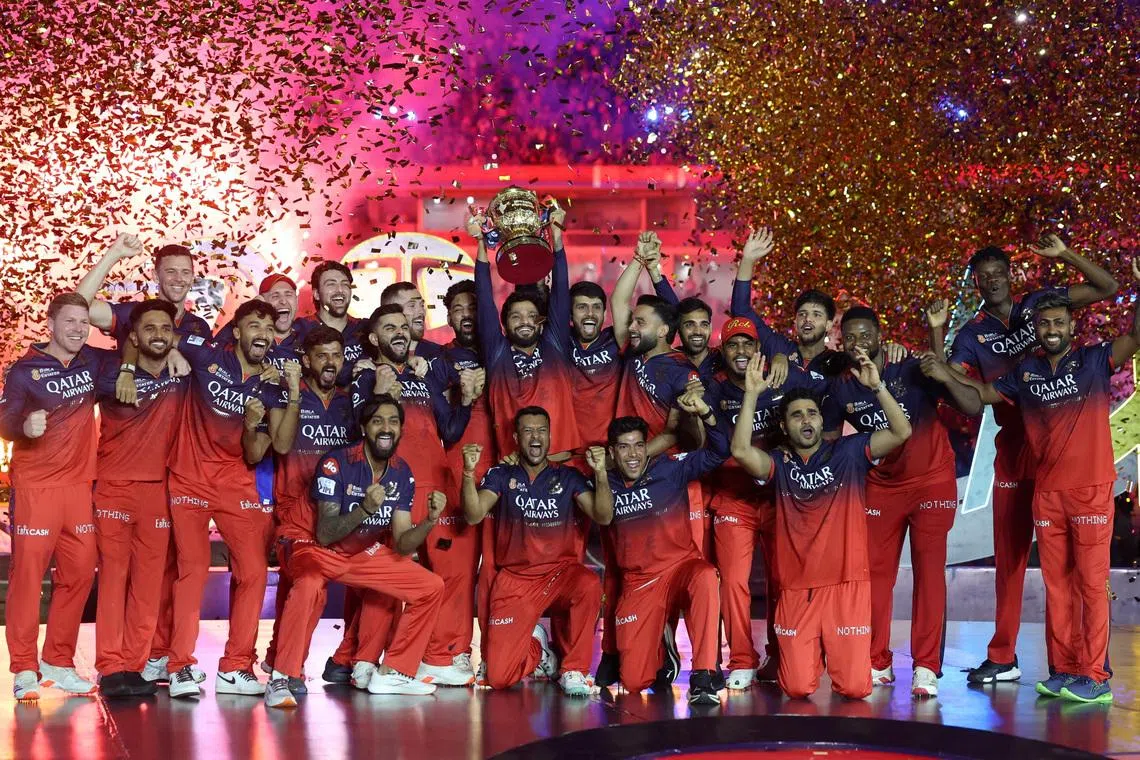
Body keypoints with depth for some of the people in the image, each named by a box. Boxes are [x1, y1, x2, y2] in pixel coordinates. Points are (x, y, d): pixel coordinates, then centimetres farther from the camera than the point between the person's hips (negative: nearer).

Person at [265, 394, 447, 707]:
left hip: (366, 553, 7)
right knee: (309, 587, -39)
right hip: (320, 552, -6)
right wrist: (365, 508, -42)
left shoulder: (402, 473, -5)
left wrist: (429, 520, -24)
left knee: (431, 588, -1)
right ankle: (280, 681, -27)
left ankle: (391, 673, 10)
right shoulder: (336, 463, -23)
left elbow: (401, 544, -5)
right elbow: (324, 535, -27)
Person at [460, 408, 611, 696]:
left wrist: (601, 473, -19)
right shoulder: (500, 476, 5)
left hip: (561, 573, 0)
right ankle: (536, 647, 21)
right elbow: (474, 516, -10)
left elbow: (603, 517, -4)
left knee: (589, 584, -38)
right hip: (515, 579, 0)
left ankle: (573, 670, -18)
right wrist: (469, 472, -24)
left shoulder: (568, 477, 7)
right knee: (498, 676, -15)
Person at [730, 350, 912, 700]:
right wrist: (751, 395, -17)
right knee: (798, 688, -4)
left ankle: (836, 653, 28)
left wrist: (877, 386, -17)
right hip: (796, 590, 1)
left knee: (855, 687, -6)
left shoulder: (849, 451, 4)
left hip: (847, 585, -1)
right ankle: (812, 655, 30)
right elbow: (740, 450, -13)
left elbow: (901, 433, -7)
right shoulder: (779, 463, 6)